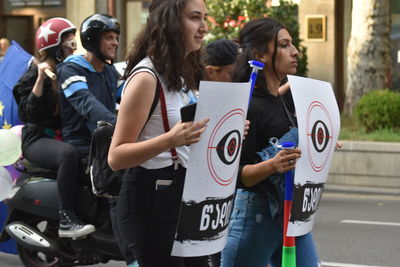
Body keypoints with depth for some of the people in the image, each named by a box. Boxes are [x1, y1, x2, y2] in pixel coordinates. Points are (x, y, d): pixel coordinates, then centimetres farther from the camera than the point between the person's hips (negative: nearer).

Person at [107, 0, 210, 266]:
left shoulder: (185, 74, 12)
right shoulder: (147, 77, -15)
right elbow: (116, 157, -19)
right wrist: (170, 140, -33)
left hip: (185, 195, 9)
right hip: (152, 198, -9)